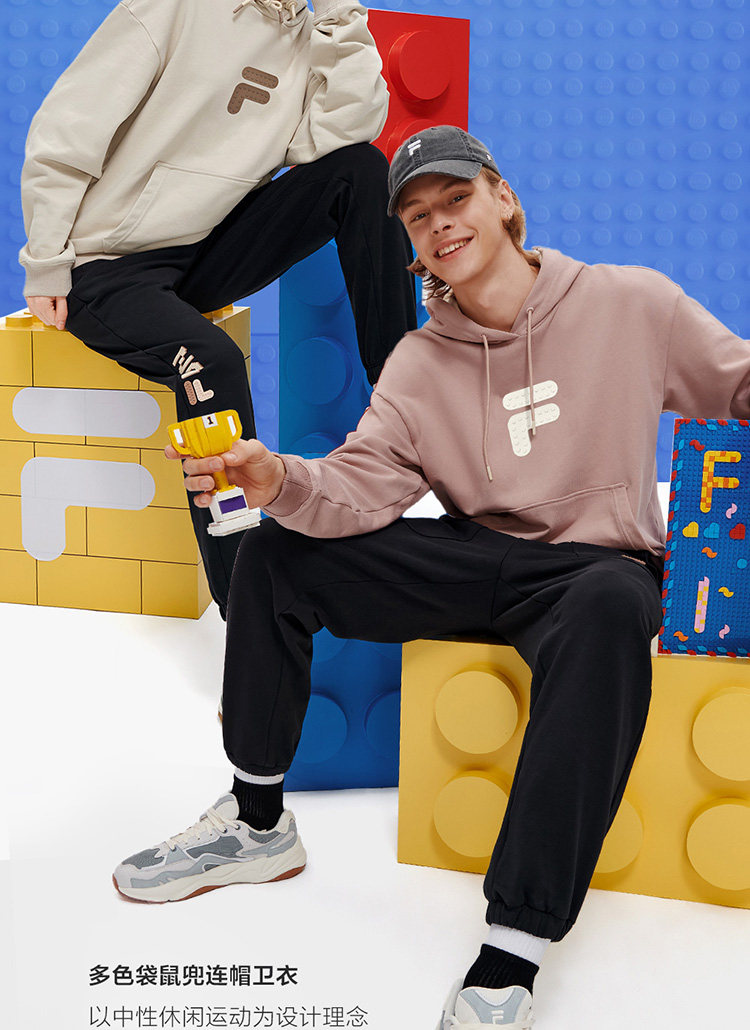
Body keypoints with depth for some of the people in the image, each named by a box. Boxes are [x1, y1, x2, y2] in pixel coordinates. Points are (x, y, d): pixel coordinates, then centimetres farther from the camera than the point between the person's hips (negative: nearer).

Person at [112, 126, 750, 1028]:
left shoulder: (631, 305, -2)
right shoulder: (418, 362, 5)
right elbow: (362, 488, -7)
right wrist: (280, 481, -29)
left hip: (594, 565, -4)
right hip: (473, 560, 4)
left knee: (610, 609, -41)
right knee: (276, 551, -7)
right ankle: (257, 823, 4)